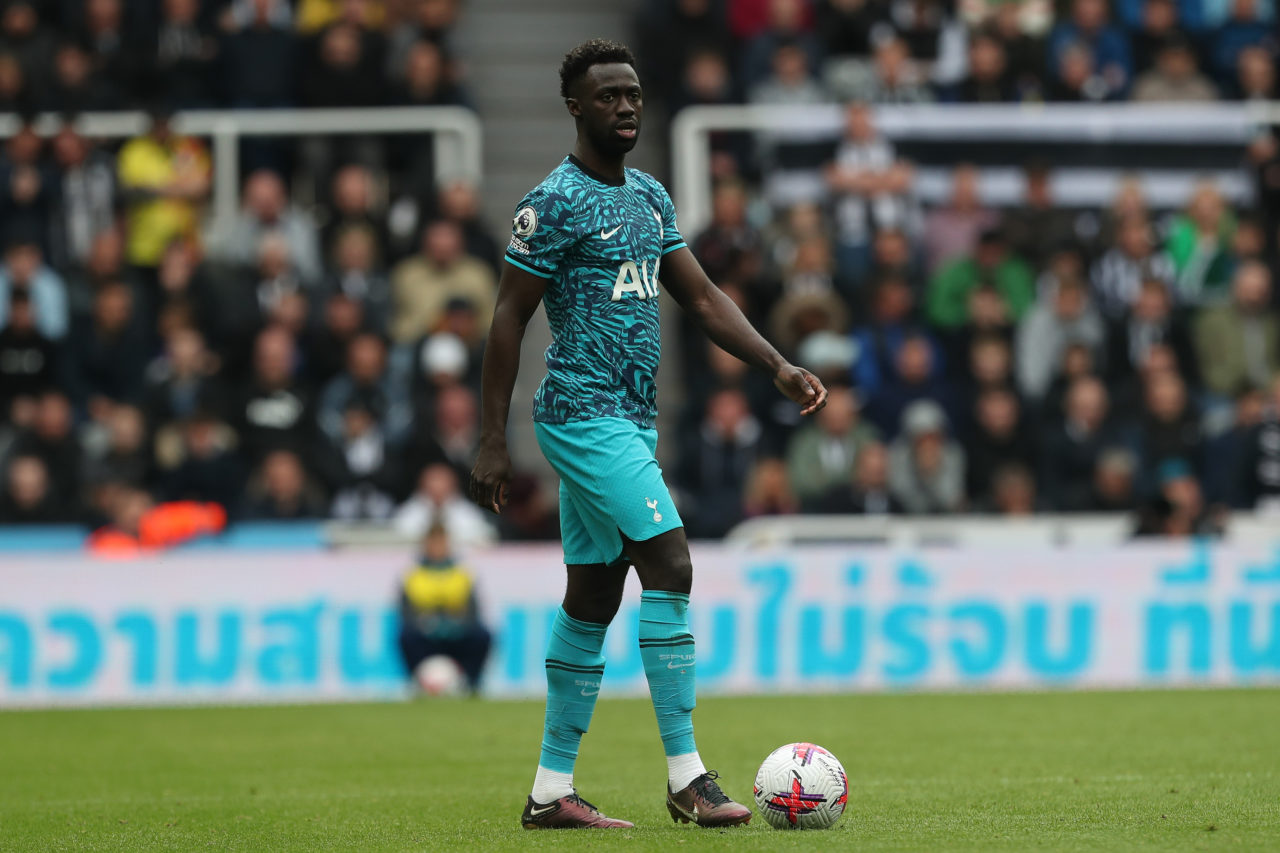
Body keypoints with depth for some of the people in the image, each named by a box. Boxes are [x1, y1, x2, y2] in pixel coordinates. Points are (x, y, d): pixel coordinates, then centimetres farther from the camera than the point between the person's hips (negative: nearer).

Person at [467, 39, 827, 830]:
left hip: (629, 421, 9)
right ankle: (687, 777, -15)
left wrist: (779, 365, 5)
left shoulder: (651, 197, 15)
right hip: (585, 414, -9)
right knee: (671, 565, -16)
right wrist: (494, 441, -12)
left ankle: (552, 791, 13)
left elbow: (702, 296, 18)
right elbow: (509, 319, -9)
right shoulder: (555, 202, -10)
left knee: (593, 597, 9)